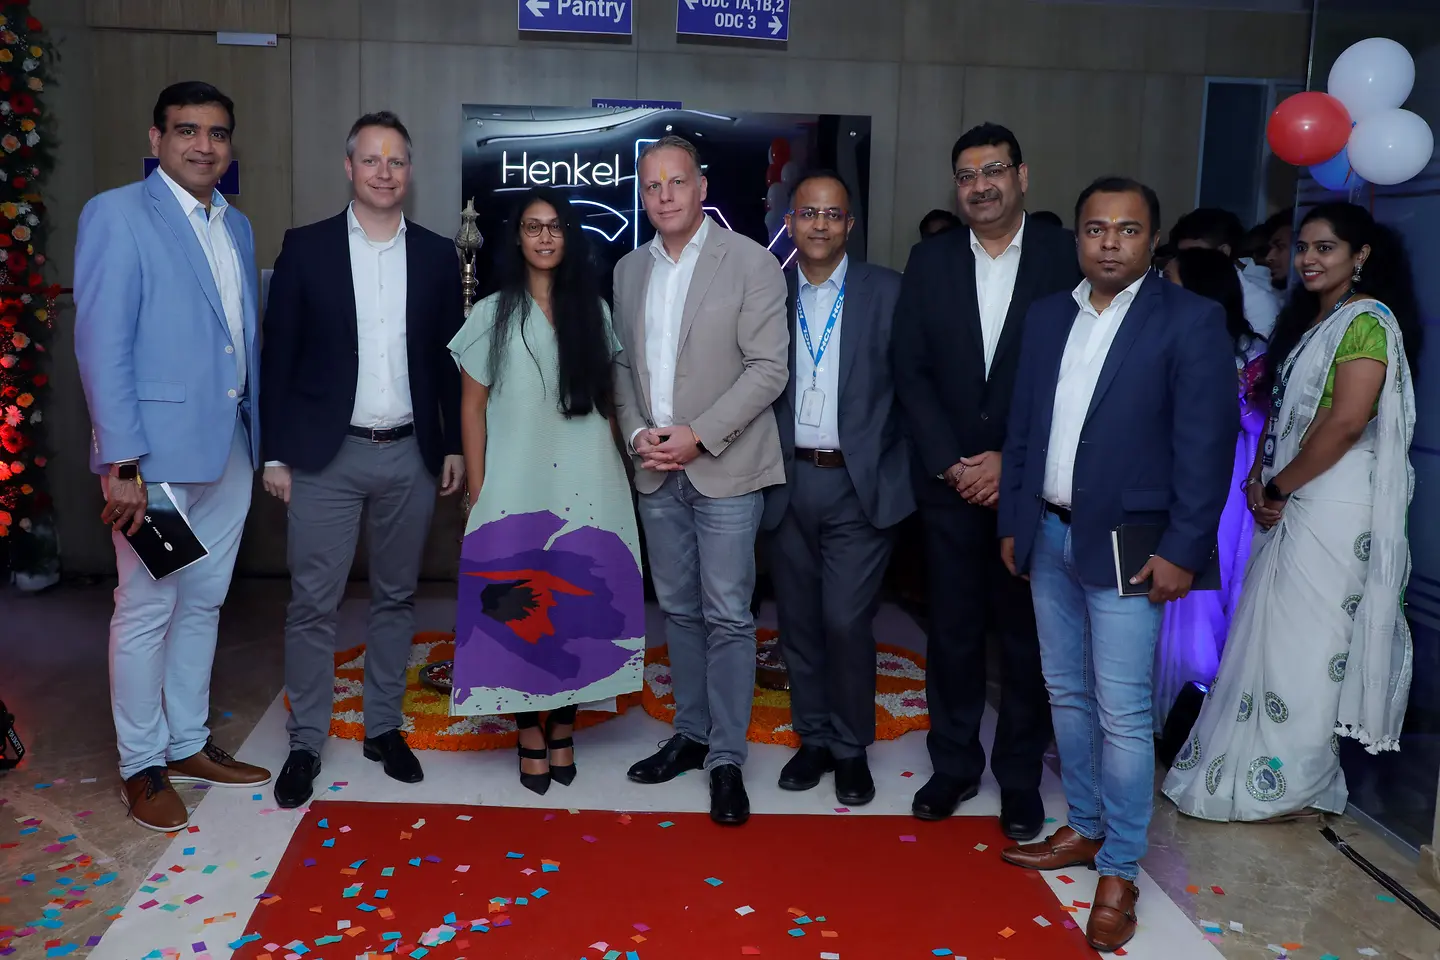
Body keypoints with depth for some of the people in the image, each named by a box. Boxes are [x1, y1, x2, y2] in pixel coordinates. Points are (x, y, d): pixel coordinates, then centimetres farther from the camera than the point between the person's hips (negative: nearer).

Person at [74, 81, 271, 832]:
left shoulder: (237, 227, 14)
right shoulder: (117, 215, -7)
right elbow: (100, 344, -13)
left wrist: (262, 438, 11)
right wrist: (123, 463, -18)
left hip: (229, 449, 7)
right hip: (156, 451, -7)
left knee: (204, 603, 15)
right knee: (147, 609, 2)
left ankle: (189, 743, 29)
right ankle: (141, 766, 17)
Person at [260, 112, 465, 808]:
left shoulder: (437, 255, 6)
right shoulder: (306, 247, 1)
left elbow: (450, 358, 9)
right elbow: (278, 355, 0)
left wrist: (455, 444, 5)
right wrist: (276, 452, -3)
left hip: (411, 456, 2)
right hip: (326, 455, -2)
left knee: (396, 598, 11)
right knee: (313, 604, 1)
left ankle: (384, 727, 25)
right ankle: (306, 742, 15)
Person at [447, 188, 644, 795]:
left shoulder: (593, 311, 8)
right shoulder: (493, 313, 3)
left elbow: (608, 398, 12)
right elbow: (473, 406, 3)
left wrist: (617, 468, 4)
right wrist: (477, 491, -3)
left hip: (586, 484, 2)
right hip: (515, 485, -1)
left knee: (578, 604, 4)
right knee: (518, 609, -1)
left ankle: (562, 729, 18)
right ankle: (529, 734, 14)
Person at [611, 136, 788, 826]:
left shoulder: (751, 263, -5)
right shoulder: (628, 271, 11)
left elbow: (768, 368, -10)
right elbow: (621, 365, 15)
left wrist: (699, 435, -16)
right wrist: (637, 432, -3)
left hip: (724, 470, -5)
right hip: (657, 473, 5)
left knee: (727, 616, -3)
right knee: (679, 611, 14)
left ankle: (727, 758, 8)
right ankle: (690, 734, 27)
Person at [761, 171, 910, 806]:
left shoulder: (887, 292, 0)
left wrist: (911, 473, -9)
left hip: (860, 484, -3)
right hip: (789, 484, 3)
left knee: (846, 621, -5)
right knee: (798, 622, 10)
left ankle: (851, 748, 15)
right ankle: (813, 738, 27)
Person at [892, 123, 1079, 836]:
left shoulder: (1067, 258, -3)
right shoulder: (929, 262, 5)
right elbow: (910, 372, 1)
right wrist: (949, 462, -8)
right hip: (949, 480, 2)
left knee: (1027, 633, 8)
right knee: (953, 629, 9)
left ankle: (1020, 776, 23)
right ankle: (954, 764, 25)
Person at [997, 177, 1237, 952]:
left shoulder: (1191, 320, -8)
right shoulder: (1047, 316, 8)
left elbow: (1207, 444, -10)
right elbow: (1022, 427, 11)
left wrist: (1182, 550, -13)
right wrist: (1012, 522, 10)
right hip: (1048, 536, 6)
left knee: (1122, 713, -1)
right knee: (1066, 694, 16)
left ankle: (1119, 871, 13)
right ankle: (1084, 828, 32)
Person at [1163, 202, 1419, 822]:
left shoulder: (1367, 319, -11)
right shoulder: (1307, 319, 17)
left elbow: (1345, 422, -20)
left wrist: (1279, 487, -12)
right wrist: (1261, 480, 3)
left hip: (1332, 509, -9)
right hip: (1289, 507, 9)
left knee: (1303, 642, -1)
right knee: (1274, 637, 12)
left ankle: (1292, 787, 12)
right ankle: (1260, 771, 22)